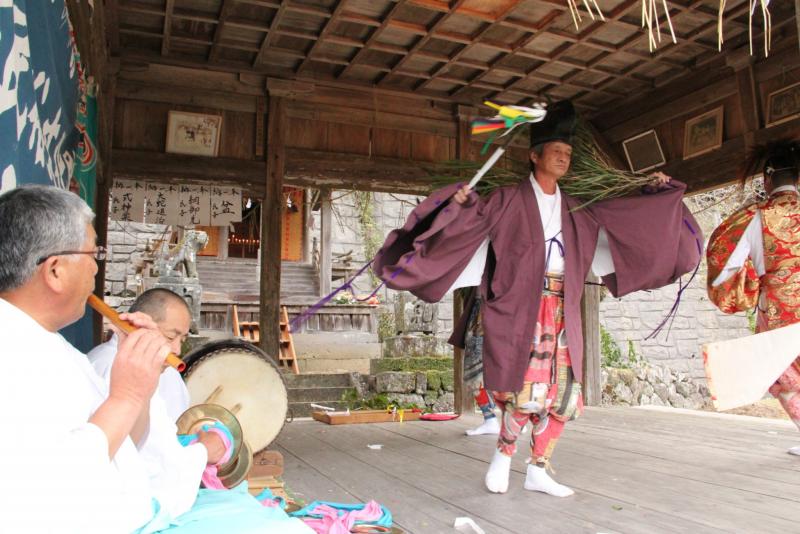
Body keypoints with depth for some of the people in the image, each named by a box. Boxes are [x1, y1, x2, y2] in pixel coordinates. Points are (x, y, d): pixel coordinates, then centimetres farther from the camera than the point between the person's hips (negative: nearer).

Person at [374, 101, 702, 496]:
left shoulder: (574, 211, 18)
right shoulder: (508, 201, 1)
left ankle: (537, 472, 19)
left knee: (562, 396, 4)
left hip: (561, 313, 6)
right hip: (519, 309, -6)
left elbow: (624, 216, 28)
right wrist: (459, 203, -30)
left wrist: (658, 195, 24)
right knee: (528, 390, -14)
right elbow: (473, 219, -11)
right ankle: (502, 455, 13)